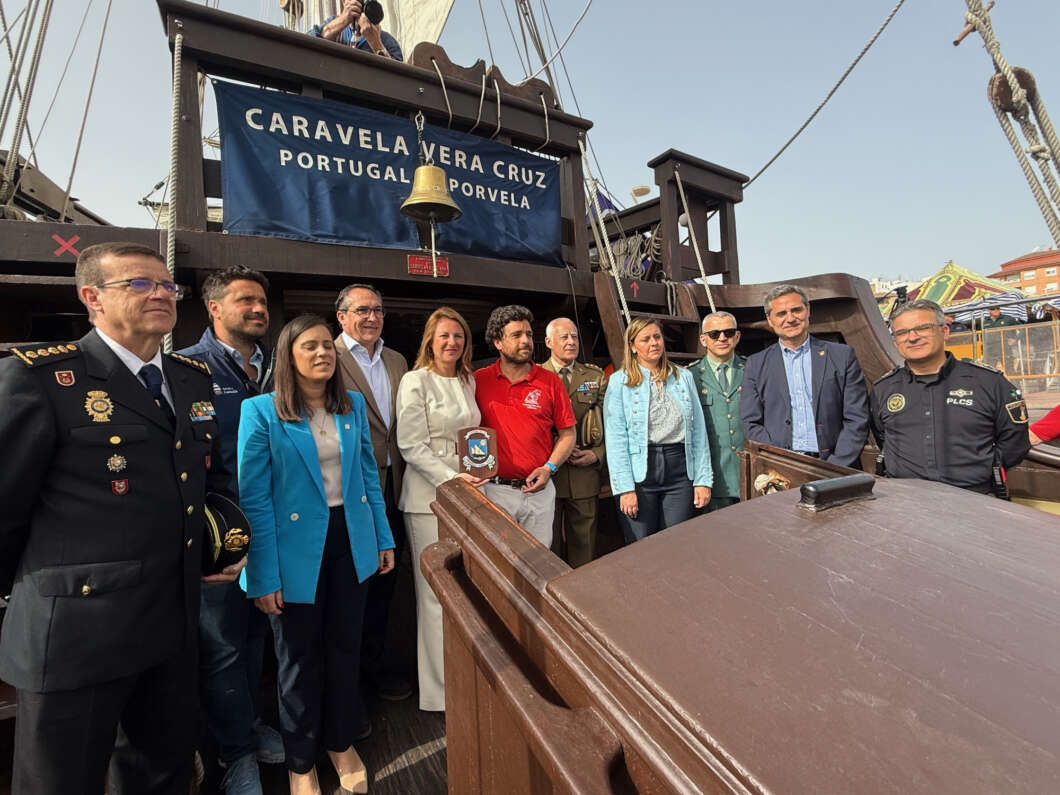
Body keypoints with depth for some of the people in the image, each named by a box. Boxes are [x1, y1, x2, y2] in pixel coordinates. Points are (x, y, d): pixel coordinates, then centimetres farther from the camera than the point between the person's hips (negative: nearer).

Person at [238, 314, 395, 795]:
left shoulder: (353, 403, 2)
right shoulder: (261, 410, -11)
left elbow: (368, 473, 6)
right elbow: (254, 498, -11)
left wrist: (384, 538, 6)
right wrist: (265, 576, -12)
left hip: (350, 540, 4)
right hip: (297, 548, -3)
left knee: (345, 647, 19)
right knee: (300, 659, 16)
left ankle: (341, 743, 44)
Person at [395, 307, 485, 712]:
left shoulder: (468, 381, 13)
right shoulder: (415, 381, -7)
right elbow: (411, 447, -12)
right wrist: (451, 478, -17)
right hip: (430, 496, -6)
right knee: (437, 591, 2)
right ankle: (440, 688, 20)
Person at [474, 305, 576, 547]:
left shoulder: (550, 381, 0)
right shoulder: (478, 381, -1)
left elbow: (567, 434, 4)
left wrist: (549, 468, -8)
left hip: (539, 491, 1)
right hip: (494, 490, 0)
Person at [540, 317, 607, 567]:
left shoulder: (596, 376, 8)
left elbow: (609, 423, 8)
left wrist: (597, 454, -5)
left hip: (585, 473, 2)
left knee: (584, 541, 12)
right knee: (549, 540, 11)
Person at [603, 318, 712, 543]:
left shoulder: (684, 377, 10)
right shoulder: (619, 381, -1)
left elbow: (698, 431, 9)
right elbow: (615, 438, -6)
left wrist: (703, 479, 3)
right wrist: (625, 488, -12)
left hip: (680, 471, 3)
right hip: (639, 472, -2)